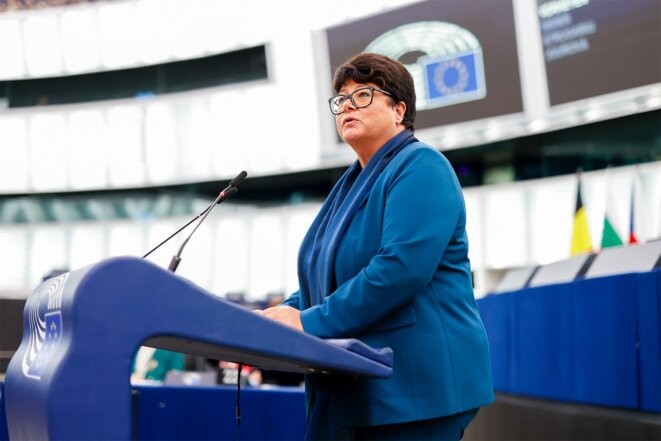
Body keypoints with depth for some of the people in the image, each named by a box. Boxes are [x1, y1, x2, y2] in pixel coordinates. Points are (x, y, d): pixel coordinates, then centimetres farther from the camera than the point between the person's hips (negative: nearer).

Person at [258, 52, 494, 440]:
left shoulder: (420, 168, -8)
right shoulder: (353, 183, 20)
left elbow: (401, 267, -22)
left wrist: (311, 322, -21)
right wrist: (285, 315, 3)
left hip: (413, 384, -9)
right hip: (353, 387, 9)